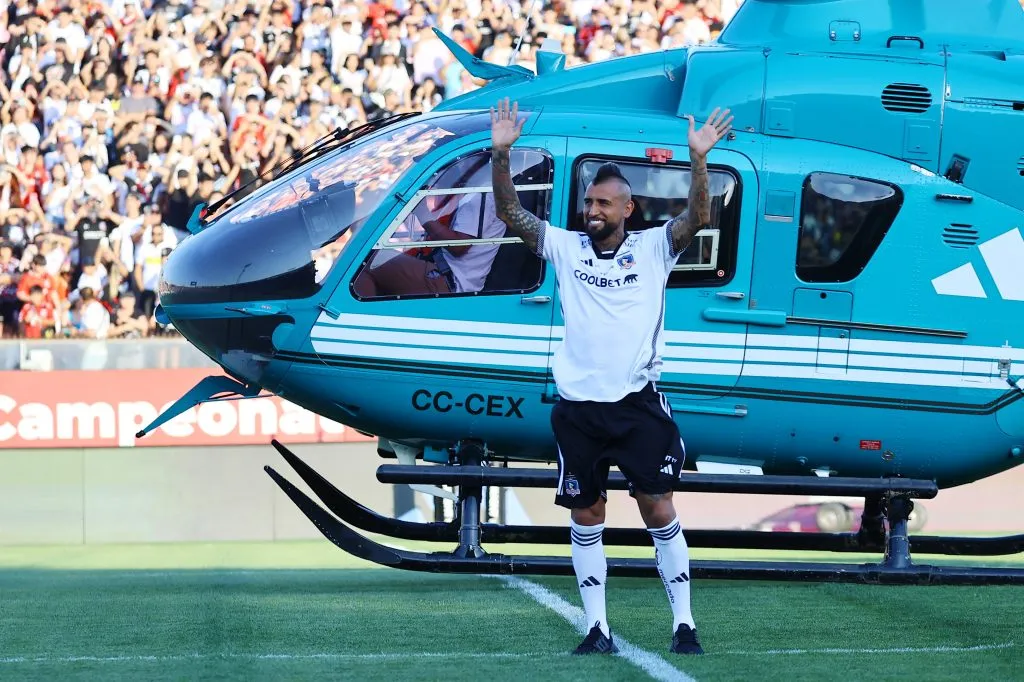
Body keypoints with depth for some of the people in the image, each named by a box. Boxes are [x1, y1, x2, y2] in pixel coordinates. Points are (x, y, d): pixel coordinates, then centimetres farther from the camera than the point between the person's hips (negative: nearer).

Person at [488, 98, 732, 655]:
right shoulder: (566, 248, 5)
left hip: (637, 404, -2)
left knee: (659, 511, -4)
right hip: (577, 406, 2)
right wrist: (500, 154, -14)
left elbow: (697, 217, -13)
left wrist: (698, 159, -28)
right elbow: (509, 212, 0)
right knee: (586, 518, 5)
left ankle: (683, 624, 3)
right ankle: (597, 628, 11)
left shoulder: (651, 249, 1)